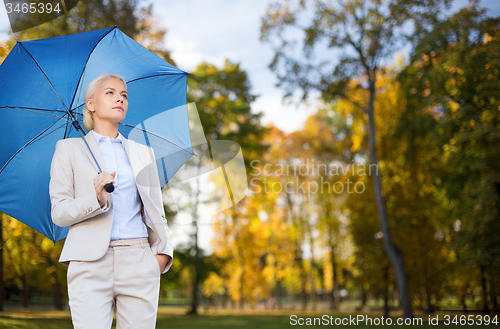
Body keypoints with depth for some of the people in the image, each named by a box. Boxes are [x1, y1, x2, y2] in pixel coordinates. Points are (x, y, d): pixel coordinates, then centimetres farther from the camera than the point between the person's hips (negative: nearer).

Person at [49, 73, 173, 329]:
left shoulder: (142, 152, 19)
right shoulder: (69, 149, 10)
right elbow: (59, 212, 2)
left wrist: (163, 251, 1)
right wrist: (96, 200, -16)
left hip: (139, 263, 3)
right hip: (91, 264, -2)